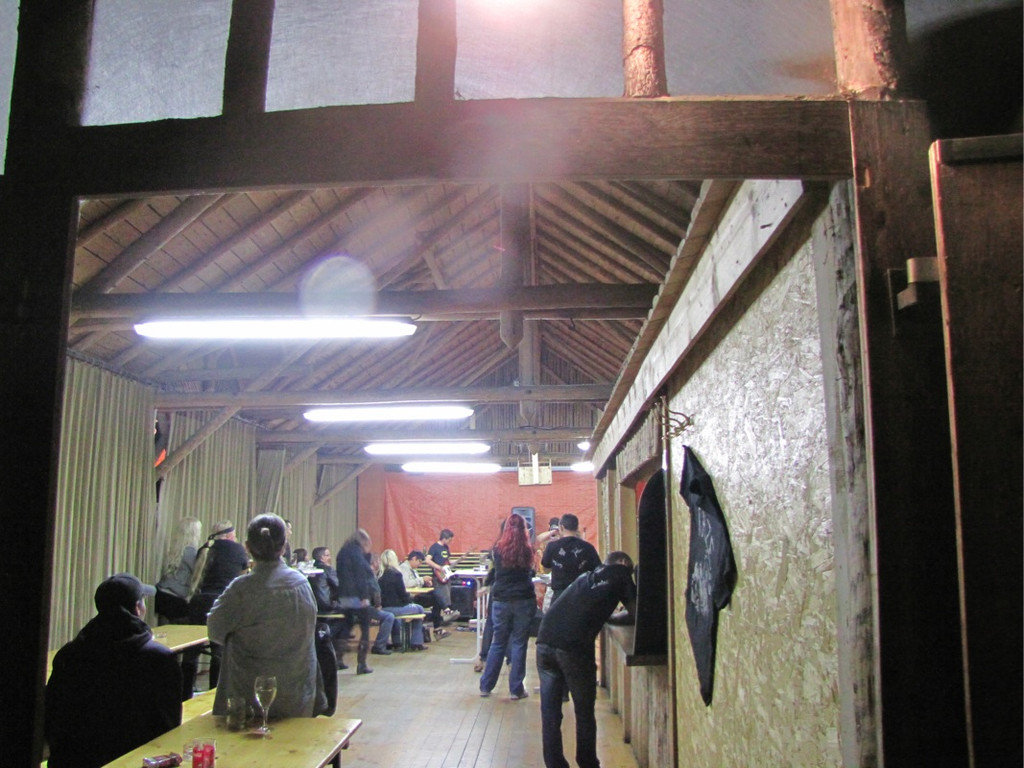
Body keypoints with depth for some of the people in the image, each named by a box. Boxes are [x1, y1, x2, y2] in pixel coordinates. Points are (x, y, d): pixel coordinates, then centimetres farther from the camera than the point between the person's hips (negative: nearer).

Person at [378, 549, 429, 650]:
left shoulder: (379, 576, 3)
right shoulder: (396, 574, -15)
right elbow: (402, 594, -12)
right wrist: (410, 598, 10)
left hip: (383, 607, 7)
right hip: (395, 608, -7)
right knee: (419, 609, 15)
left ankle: (396, 642, 39)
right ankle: (416, 643, 17)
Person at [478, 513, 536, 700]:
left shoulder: (497, 549, -2)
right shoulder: (527, 550, -3)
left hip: (501, 600, 1)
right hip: (524, 600, -1)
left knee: (497, 643, 12)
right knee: (519, 644, 4)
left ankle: (486, 686, 17)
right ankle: (516, 690, 6)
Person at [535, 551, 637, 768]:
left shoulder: (588, 576, 28)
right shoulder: (620, 574, 12)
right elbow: (636, 614, 15)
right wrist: (613, 617, 31)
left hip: (545, 641, 5)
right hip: (574, 647, -5)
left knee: (550, 714, 12)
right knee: (584, 713, 12)